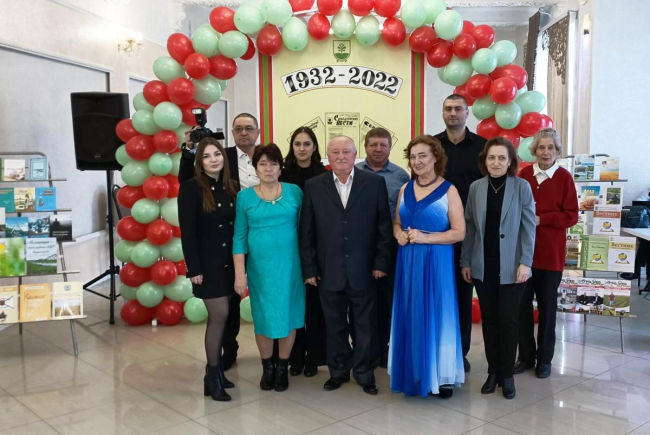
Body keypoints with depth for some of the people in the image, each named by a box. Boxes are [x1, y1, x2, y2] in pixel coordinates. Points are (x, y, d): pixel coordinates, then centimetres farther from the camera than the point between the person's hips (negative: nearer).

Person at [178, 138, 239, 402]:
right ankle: (213, 376, 8)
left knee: (218, 317, 11)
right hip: (207, 262, -5)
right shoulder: (191, 188, -10)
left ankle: (215, 370, 23)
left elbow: (239, 227, 7)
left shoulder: (232, 187, 5)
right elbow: (187, 232, -13)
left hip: (229, 261, 5)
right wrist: (194, 268, -16)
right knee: (219, 315, -5)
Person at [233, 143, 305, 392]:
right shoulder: (244, 197, 0)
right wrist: (239, 272, -7)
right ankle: (267, 367, 28)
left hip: (289, 264, 0)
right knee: (263, 317, 8)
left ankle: (283, 367, 26)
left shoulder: (295, 192, 0)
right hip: (259, 266, 0)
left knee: (288, 315, 8)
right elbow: (239, 237, -1)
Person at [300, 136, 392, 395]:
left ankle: (365, 372, 26)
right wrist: (309, 268, -2)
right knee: (334, 325, 13)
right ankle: (338, 371, 29)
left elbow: (384, 226, -1)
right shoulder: (314, 186, 2)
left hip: (363, 269, -1)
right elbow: (306, 232, 1)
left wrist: (381, 262, -5)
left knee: (365, 323, 10)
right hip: (328, 271, 1)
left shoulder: (374, 183, -1)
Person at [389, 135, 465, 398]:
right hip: (408, 262, 5)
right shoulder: (405, 189, 10)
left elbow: (459, 233, -10)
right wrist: (399, 234, -5)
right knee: (409, 316, 8)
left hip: (436, 262, -5)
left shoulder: (448, 190, -6)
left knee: (436, 315, 2)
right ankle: (413, 373, 21)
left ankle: (442, 376, 16)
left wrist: (425, 237, -19)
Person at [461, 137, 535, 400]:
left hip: (511, 266, -2)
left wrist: (525, 262, -10)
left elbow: (528, 226, -4)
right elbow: (469, 227, 5)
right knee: (488, 319, 9)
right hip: (483, 266, 3)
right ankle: (493, 371, 22)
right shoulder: (475, 188, 4)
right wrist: (465, 261, 4)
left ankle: (507, 374, 17)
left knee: (507, 319, 2)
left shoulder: (521, 187, -3)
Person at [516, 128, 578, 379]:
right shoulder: (524, 174, 1)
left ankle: (544, 358, 24)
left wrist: (541, 219, -16)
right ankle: (526, 356, 23)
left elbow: (571, 216, -6)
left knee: (547, 306, 9)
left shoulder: (564, 177, -5)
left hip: (551, 251, -2)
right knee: (522, 304, 7)